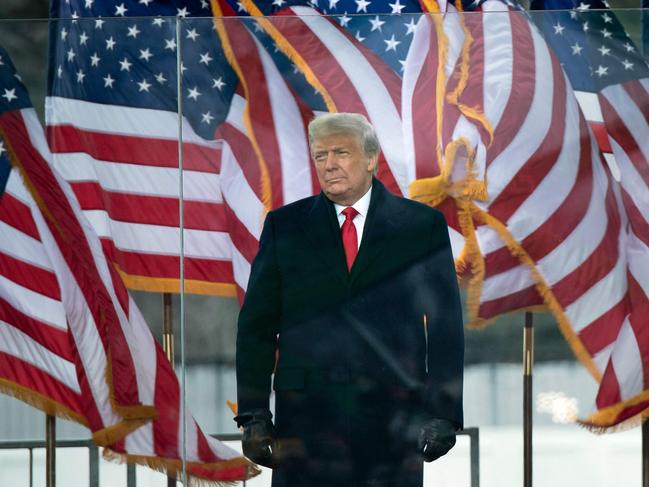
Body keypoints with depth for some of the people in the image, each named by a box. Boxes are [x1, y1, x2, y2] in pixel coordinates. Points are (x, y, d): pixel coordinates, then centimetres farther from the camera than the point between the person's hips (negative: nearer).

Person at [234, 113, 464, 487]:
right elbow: (257, 325, 8)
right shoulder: (284, 226, 10)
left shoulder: (422, 225, 7)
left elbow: (446, 326, 5)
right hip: (306, 412, 1)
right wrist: (253, 414, -1)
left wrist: (444, 413, -3)